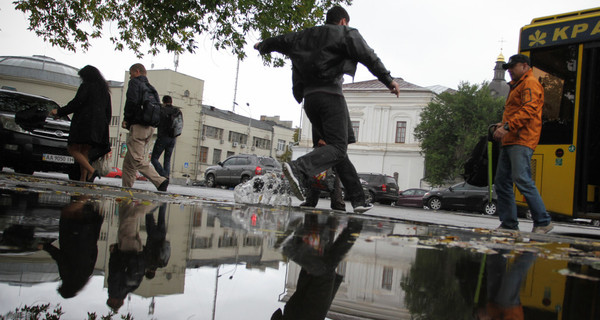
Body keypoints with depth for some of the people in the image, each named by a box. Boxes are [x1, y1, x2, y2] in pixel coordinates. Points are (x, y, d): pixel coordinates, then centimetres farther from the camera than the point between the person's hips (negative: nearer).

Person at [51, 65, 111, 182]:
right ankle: (83, 179, 1)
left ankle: (91, 171, -23)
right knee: (85, 152, 10)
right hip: (99, 127, 7)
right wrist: (104, 127, 22)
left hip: (85, 122, -7)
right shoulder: (105, 90, 21)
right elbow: (109, 112, 20)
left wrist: (59, 112, -1)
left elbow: (76, 103, -10)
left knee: (73, 149, -6)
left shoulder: (86, 86, -1)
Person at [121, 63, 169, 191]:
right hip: (149, 127, 9)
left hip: (138, 126, -9)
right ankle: (126, 188, 11)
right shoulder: (150, 88, 23)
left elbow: (132, 101, -16)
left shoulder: (135, 82, 0)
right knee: (129, 161, 12)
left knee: (138, 160, -12)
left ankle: (160, 181, -21)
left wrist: (126, 119, -5)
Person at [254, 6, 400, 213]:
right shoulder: (346, 33, 9)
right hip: (330, 95, -6)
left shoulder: (305, 36, 24)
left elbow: (281, 40, 35)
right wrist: (388, 80, -9)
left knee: (336, 147, 8)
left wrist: (262, 46, 54)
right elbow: (368, 56, -4)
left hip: (309, 98, 7)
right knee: (338, 147, -13)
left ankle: (358, 199, 6)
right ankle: (299, 168, -39)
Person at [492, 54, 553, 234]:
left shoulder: (530, 83, -3)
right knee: (501, 181, 5)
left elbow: (529, 109, -17)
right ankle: (509, 224, 9)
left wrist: (507, 126, -25)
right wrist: (503, 124, 15)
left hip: (522, 141, -10)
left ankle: (543, 222, -9)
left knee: (522, 179, -17)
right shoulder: (517, 86, 29)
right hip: (509, 141, 10)